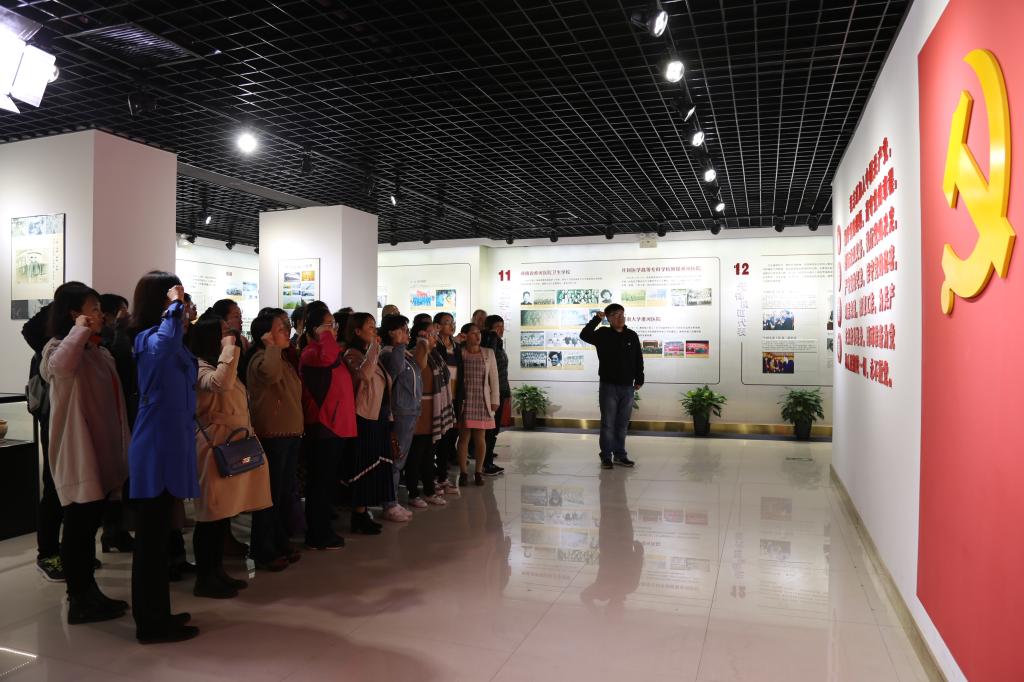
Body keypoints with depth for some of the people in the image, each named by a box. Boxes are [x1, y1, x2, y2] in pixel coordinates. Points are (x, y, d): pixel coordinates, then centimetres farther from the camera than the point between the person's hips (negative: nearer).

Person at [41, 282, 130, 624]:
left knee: (89, 526, 16)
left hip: (102, 453, 9)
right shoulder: (61, 347, -11)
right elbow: (60, 366, -39)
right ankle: (79, 601, 10)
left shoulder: (100, 352, 16)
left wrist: (120, 452, 18)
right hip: (78, 455, -9)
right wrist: (80, 330, -25)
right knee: (78, 527, 0)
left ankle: (89, 593, 26)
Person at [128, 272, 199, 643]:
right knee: (152, 536, 0)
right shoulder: (150, 338, -16)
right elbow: (166, 341, -41)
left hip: (168, 445, 10)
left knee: (158, 535, 16)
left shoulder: (169, 339, 13)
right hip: (156, 449, -10)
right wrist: (174, 306, -27)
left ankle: (155, 615, 29)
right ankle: (152, 624, 12)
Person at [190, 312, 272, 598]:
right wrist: (229, 348, -25)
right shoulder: (199, 367, -13)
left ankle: (217, 571, 22)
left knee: (224, 512, 13)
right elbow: (221, 383, -36)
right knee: (211, 514, -3)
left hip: (232, 445, 10)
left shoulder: (219, 365, 20)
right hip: (215, 447, -10)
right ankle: (204, 578, 6)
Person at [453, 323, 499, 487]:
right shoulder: (459, 353, -1)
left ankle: (478, 472, 19)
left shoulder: (488, 353, 6)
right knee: (464, 438, 3)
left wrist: (495, 400, 3)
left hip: (482, 402, 2)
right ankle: (463, 472, 13)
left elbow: (494, 378, 6)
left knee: (480, 438, 7)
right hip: (464, 401, -2)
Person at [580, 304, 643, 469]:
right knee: (608, 423, 0)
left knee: (622, 424, 11)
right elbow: (584, 335, -20)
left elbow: (638, 359, 10)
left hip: (627, 387, 3)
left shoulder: (632, 336, 5)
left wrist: (639, 379, 7)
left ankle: (620, 455, 21)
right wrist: (597, 319, -20)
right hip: (608, 386, -3)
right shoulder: (603, 334, -3)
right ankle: (606, 457, 8)